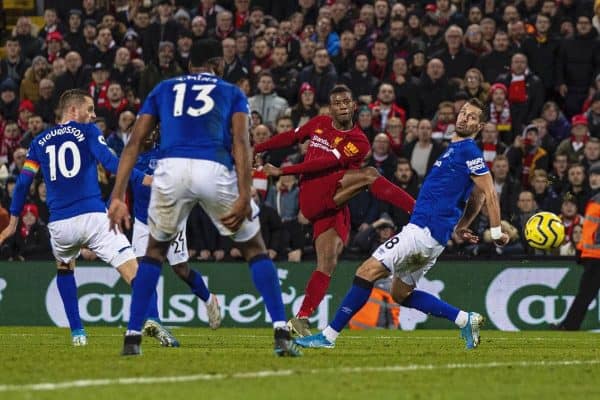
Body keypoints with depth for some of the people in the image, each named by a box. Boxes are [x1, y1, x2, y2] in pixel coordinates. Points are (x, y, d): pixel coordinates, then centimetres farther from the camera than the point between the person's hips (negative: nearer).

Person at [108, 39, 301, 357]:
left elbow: (134, 143, 16)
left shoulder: (163, 89, 28)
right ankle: (281, 334, 4)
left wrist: (117, 197, 11)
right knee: (254, 249, 16)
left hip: (171, 168, 1)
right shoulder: (232, 93, 23)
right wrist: (243, 197, -6)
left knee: (155, 250, 25)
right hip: (215, 170, -1)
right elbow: (240, 142, 3)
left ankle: (133, 337, 16)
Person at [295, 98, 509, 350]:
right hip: (435, 236, 11)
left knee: (367, 272, -13)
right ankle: (465, 320, 12)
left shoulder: (468, 151, -9)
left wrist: (496, 231, -14)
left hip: (423, 231, -11)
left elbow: (488, 192, -12)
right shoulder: (455, 149, 20)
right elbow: (478, 197, 28)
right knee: (401, 293, 17)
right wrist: (460, 227, 26)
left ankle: (328, 336, -13)